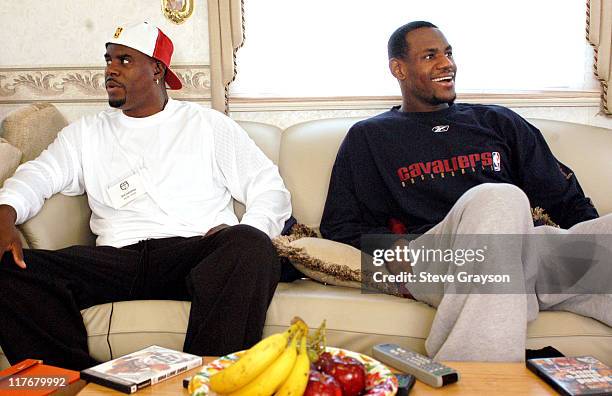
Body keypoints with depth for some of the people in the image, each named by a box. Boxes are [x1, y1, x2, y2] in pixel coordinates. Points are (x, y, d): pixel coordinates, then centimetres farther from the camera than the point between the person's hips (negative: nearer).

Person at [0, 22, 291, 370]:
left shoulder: (209, 125, 16)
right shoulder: (86, 133, 24)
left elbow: (271, 190, 10)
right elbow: (39, 175, 7)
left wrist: (241, 237, -12)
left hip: (197, 252, -1)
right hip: (115, 260, 2)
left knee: (253, 247, -35)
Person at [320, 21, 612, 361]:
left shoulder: (499, 122, 26)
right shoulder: (369, 137, 20)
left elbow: (567, 199, 20)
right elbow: (339, 224, 13)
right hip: (432, 259, -3)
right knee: (497, 199, -35)